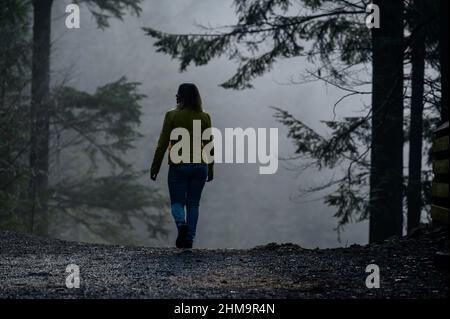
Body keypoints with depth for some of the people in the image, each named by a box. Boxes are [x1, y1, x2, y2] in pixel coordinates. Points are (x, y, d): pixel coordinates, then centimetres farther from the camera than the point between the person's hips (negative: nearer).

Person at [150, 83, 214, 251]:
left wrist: (155, 167, 2)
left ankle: (182, 224, -22)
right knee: (193, 204, 11)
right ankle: (189, 241, 7)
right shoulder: (204, 117, 1)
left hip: (178, 166, -2)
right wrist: (210, 169, 14)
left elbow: (162, 144, -6)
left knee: (177, 202, 8)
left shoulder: (172, 116, -6)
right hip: (199, 166, 2)